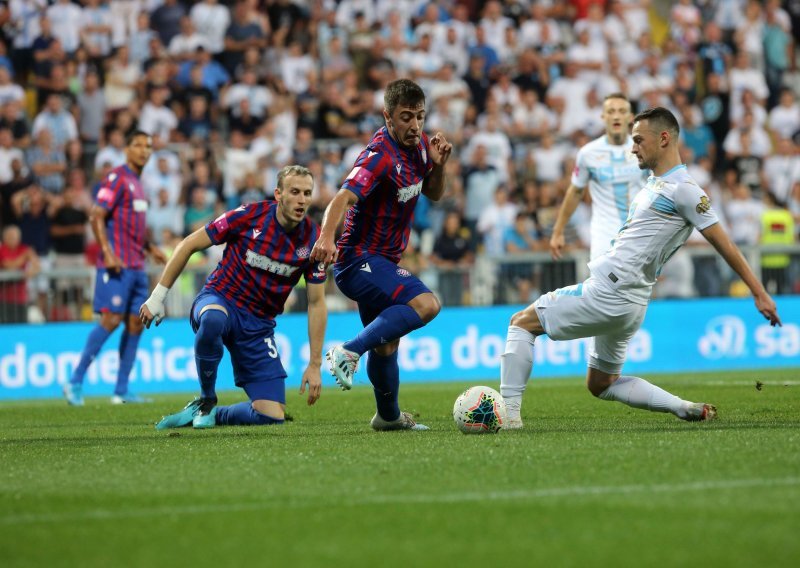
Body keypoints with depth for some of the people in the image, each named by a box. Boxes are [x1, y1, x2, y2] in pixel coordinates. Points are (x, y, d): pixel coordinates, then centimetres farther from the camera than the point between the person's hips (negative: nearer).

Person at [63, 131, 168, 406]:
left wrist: (150, 248, 24)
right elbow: (96, 216, -15)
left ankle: (121, 391, 7)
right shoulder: (117, 178, -8)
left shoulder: (136, 182, 19)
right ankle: (75, 381, -8)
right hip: (117, 265, -9)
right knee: (112, 319, -15)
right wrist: (108, 252, -23)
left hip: (136, 266, 9)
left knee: (135, 323, 5)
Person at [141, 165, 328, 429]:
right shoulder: (249, 216, -15)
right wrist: (158, 296, -6)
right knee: (213, 319, -43)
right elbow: (189, 245, -6)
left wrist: (315, 365, -4)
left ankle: (210, 415, 16)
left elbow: (316, 303, 0)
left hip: (259, 325, 3)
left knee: (272, 416, -12)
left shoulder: (312, 239, -7)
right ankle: (205, 400, -18)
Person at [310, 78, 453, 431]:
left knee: (386, 343, 24)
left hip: (381, 262, 9)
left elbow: (433, 194, 17)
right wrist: (326, 237, -57)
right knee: (425, 304, -30)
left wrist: (438, 164, -5)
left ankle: (388, 416, 42)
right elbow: (343, 198, -37)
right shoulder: (380, 157, -23)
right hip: (359, 260, -9)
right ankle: (349, 352, -26)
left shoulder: (418, 146, 4)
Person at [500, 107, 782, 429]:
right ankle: (685, 409, 10)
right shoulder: (656, 183, 15)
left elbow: (724, 244, -10)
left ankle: (508, 411, -6)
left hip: (609, 294, -10)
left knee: (522, 322, -4)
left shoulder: (684, 190, -12)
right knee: (601, 384, 17)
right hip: (624, 300, 10)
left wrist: (760, 294, -9)